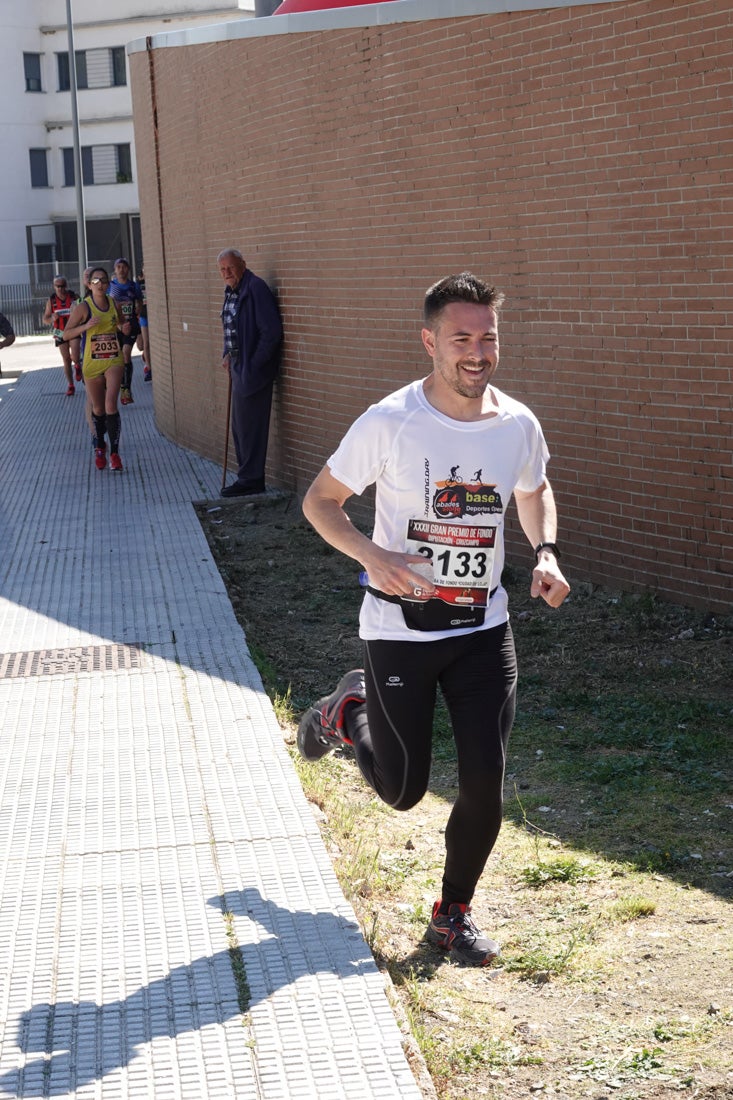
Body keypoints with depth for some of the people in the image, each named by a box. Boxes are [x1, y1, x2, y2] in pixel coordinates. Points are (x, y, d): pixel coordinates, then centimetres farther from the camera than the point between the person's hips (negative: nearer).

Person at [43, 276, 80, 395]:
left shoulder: (74, 297, -7)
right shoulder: (51, 301, -2)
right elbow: (45, 319, 2)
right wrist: (52, 318, -20)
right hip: (60, 333, 2)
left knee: (75, 357, -12)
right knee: (66, 359, 3)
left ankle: (77, 366, 26)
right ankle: (70, 385, 12)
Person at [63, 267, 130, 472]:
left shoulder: (115, 304, 2)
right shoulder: (83, 307, -8)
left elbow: (122, 325, 20)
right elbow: (66, 334, -10)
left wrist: (125, 328, -4)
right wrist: (86, 326, -24)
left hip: (114, 361, 1)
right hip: (92, 363, -1)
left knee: (111, 405, -14)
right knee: (98, 408, 12)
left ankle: (114, 453, -8)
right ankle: (100, 448, 34)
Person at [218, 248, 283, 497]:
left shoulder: (255, 288, -16)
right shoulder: (231, 292, 12)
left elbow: (272, 332, -21)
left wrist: (253, 364, -17)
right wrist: (227, 355, 10)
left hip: (252, 370, -10)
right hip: (239, 367, 10)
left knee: (250, 426, -5)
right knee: (240, 426, 15)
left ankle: (251, 480, 3)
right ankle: (247, 476, 24)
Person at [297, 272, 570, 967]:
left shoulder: (518, 425, -4)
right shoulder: (389, 424, -17)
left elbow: (534, 492, 17)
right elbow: (320, 502, -7)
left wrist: (544, 554, -2)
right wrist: (375, 557, -24)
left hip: (484, 628, 3)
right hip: (400, 628, -3)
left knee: (484, 784, -1)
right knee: (403, 790, 7)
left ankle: (453, 916, 22)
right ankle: (348, 713, 40)